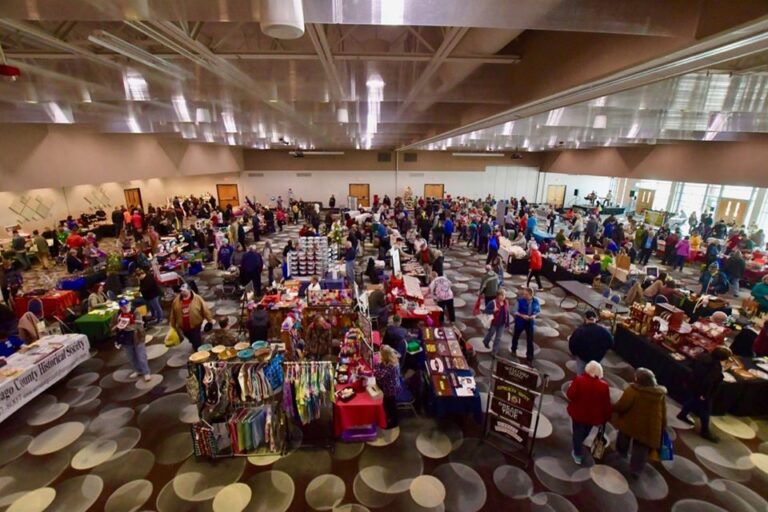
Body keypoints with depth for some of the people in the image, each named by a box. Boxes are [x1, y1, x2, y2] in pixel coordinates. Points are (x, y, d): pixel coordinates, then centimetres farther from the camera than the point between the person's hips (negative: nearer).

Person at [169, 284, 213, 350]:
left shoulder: (197, 299, -15)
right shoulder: (176, 300, -5)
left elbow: (205, 310, -11)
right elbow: (173, 314, 4)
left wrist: (210, 320, -8)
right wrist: (173, 326, 10)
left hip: (195, 325, -5)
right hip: (183, 327, 5)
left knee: (197, 342, -4)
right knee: (192, 340, 25)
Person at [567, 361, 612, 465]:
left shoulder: (579, 380, -22)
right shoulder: (603, 385, -15)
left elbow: (570, 395, -20)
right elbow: (606, 404, -7)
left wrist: (571, 387, 1)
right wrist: (606, 418, 6)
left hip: (578, 413, -3)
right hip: (593, 416, 3)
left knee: (578, 433, 18)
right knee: (585, 433, 28)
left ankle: (578, 454, 27)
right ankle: (578, 449, 50)